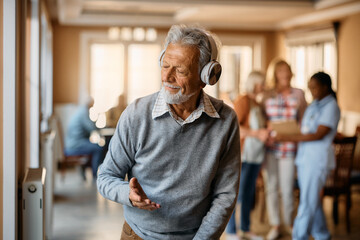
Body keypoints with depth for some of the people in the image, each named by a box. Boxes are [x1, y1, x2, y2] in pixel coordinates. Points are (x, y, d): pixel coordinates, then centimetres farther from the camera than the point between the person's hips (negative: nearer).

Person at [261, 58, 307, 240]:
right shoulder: (267, 96, 5)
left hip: (289, 148, -1)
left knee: (287, 188, 2)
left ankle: (289, 222, 24)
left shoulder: (298, 94, 4)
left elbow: (303, 120, 7)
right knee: (271, 186, 6)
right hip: (269, 147, 1)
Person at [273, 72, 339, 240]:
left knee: (308, 202, -7)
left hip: (318, 160, -8)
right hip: (304, 157, 8)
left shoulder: (331, 107, -10)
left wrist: (286, 138, -20)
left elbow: (318, 135, -18)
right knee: (313, 201, 14)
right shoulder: (314, 105, 14)